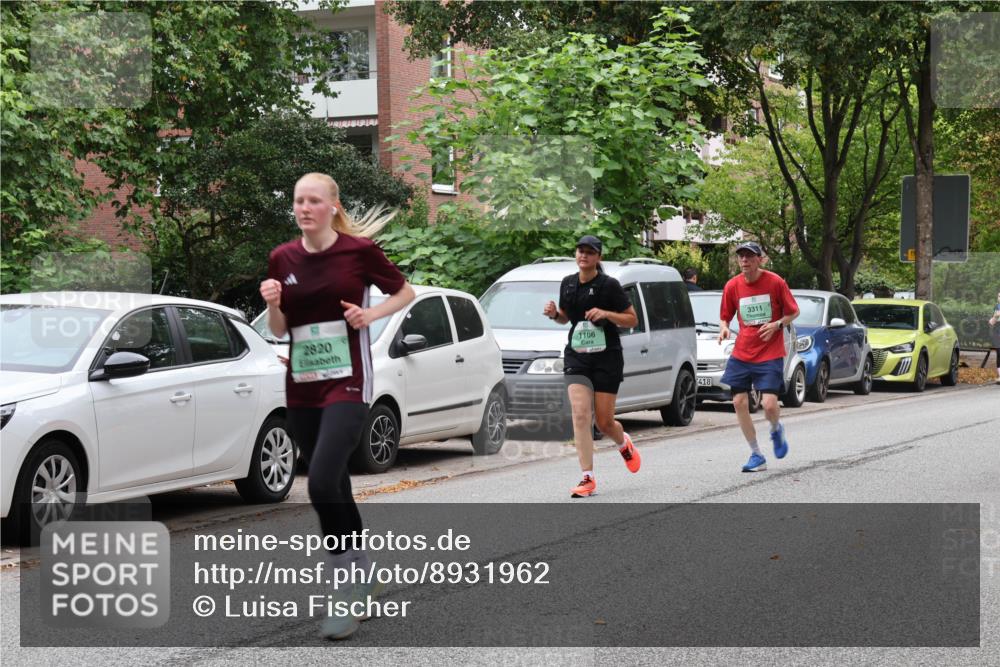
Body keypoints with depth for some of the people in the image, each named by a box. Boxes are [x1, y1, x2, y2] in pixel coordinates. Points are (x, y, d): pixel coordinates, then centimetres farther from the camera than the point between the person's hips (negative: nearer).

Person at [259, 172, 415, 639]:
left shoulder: (358, 250, -6)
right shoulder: (283, 259, 5)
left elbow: (405, 292, 6)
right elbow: (279, 329, 12)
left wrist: (372, 313, -12)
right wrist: (272, 304, -9)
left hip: (347, 382, -5)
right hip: (301, 386, 5)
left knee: (322, 482, -20)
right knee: (334, 488, 12)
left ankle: (348, 592, -9)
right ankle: (362, 570, 31)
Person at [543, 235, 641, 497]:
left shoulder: (609, 285, -8)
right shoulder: (568, 283, 7)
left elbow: (632, 319, -5)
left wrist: (606, 314, -20)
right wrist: (554, 314, -1)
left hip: (607, 358, -3)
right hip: (576, 357, 3)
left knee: (604, 422, 2)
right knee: (580, 415, -13)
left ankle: (625, 444, 40)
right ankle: (588, 479, -12)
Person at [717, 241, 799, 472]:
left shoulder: (775, 282, -8)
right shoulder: (732, 286, 0)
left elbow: (793, 312, 2)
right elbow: (725, 317, 11)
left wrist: (777, 325, -16)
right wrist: (724, 328, -11)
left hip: (770, 354, -3)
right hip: (741, 354, 3)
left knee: (769, 404, -15)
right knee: (739, 402, -3)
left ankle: (777, 430, 23)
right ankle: (756, 456, 11)